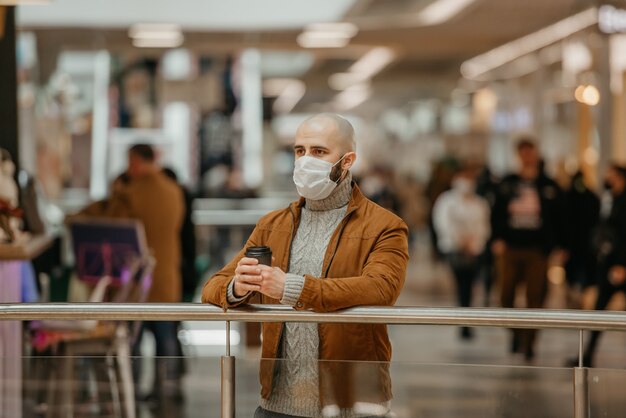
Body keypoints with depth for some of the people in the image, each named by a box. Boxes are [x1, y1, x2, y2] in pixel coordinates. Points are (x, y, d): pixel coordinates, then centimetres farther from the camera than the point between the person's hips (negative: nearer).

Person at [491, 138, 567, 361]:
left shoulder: (548, 186, 5)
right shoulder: (507, 184, 8)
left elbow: (559, 217, 5)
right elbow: (497, 213, 9)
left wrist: (560, 246, 0)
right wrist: (497, 238, -4)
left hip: (538, 250, -2)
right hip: (511, 249, 2)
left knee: (535, 298, -5)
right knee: (506, 297, 1)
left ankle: (528, 343, 2)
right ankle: (517, 331, 25)